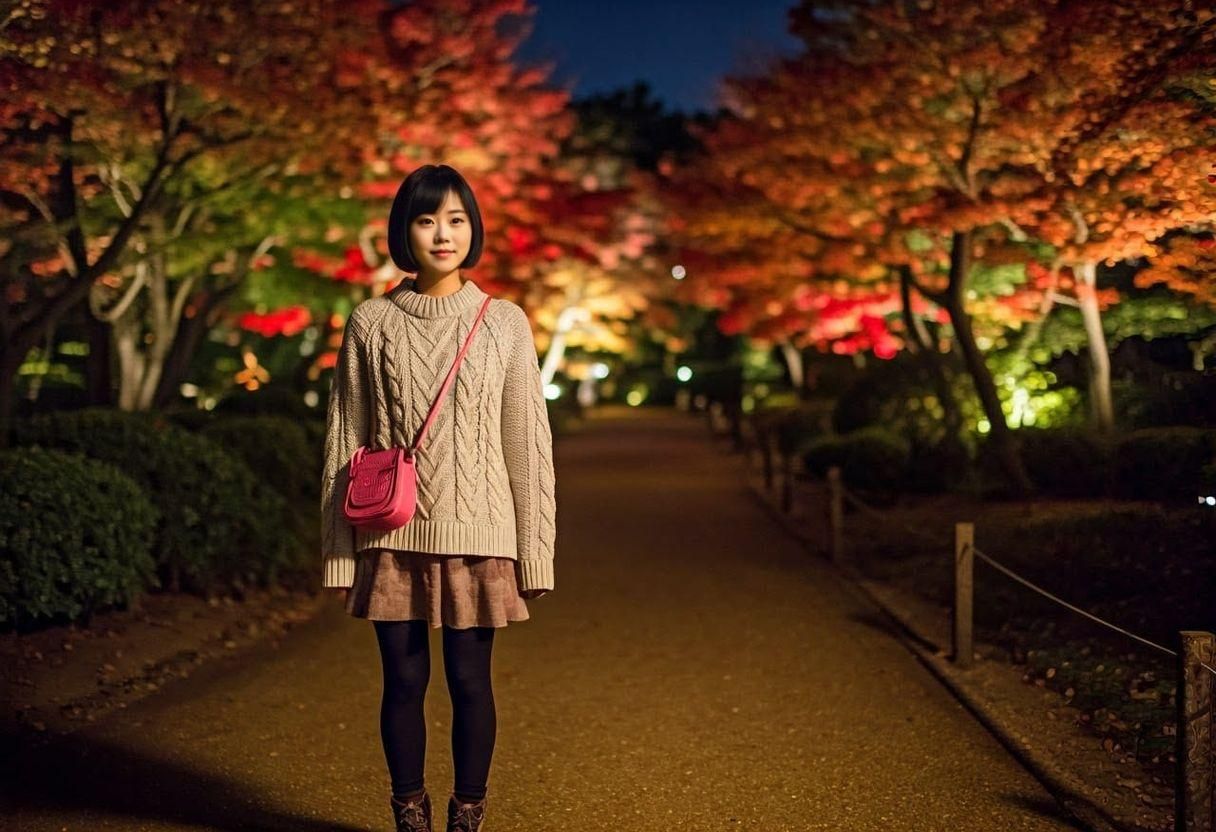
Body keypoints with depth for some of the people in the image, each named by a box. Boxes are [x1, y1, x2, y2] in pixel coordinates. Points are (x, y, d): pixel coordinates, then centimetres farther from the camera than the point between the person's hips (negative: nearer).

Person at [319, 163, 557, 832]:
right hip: (394, 534, 1)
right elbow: (344, 441, 4)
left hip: (475, 532, 0)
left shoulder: (504, 322, 2)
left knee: (469, 680, 6)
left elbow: (529, 440, 2)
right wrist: (340, 550, 1)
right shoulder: (370, 323, 2)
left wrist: (534, 549, 0)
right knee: (404, 681, 7)